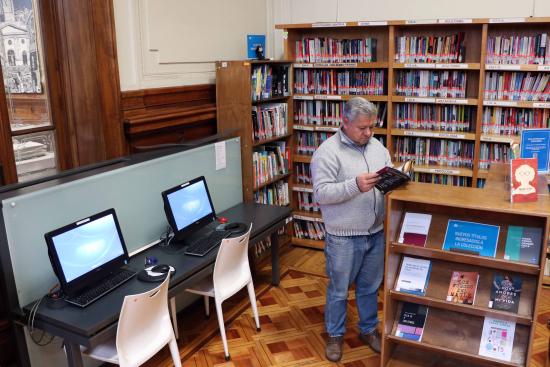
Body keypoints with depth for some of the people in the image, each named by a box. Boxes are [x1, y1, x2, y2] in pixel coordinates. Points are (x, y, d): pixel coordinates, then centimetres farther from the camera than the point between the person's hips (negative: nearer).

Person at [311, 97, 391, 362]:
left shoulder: (378, 147, 7)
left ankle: (369, 330, 39)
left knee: (370, 287, 19)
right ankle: (335, 335, 32)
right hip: (344, 237, -5)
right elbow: (321, 193, -20)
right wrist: (355, 185, -31)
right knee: (339, 290, 11)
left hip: (376, 233, 5)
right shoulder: (328, 151, -14)